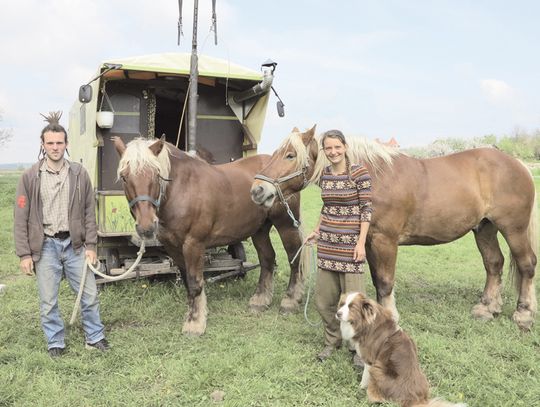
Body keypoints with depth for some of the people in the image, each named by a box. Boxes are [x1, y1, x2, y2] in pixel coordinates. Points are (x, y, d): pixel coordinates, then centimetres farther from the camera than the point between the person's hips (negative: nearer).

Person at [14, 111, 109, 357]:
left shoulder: (79, 174, 0)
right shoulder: (30, 177, -4)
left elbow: (89, 212, 3)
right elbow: (21, 219, -3)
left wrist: (91, 245, -2)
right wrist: (24, 254, -6)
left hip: (74, 244, 1)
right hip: (45, 246, -1)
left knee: (90, 295, 8)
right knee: (48, 302, 8)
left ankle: (95, 338, 27)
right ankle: (55, 343, 26)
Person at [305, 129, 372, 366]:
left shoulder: (359, 173, -10)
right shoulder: (324, 174, 7)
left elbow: (366, 209, -10)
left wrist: (361, 242, -15)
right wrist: (316, 231, 14)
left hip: (350, 242, -6)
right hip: (327, 241, 6)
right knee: (323, 298, 11)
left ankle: (358, 348, 18)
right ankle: (332, 340, 30)